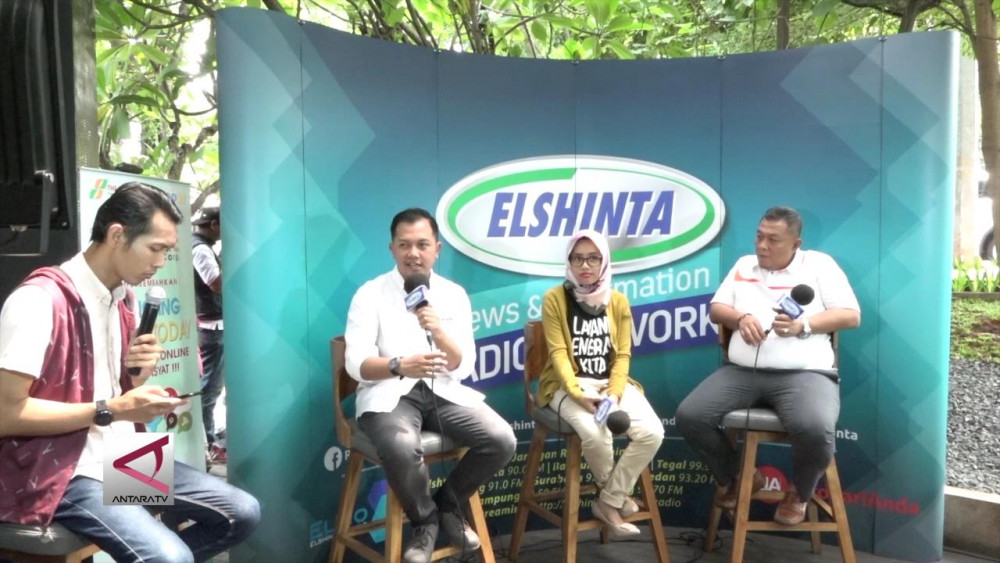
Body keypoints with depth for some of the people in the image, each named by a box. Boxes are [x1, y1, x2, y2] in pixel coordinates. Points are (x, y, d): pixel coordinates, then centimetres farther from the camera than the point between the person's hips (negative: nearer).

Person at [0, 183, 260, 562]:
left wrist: (138, 374, -4)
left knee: (241, 513, 1)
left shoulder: (123, 299, 9)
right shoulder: (41, 299, -18)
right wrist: (110, 411, -20)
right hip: (62, 472, -8)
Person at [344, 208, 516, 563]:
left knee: (502, 441, -18)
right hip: (388, 394, -3)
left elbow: (463, 368, 1)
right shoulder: (370, 294, 0)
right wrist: (400, 366, -28)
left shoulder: (454, 294, 8)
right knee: (402, 449, -36)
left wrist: (439, 333, -19)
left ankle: (448, 504, 10)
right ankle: (425, 520, -2)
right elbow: (355, 364, -9)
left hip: (444, 392, 4)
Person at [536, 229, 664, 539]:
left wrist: (614, 392, -13)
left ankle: (609, 502, -1)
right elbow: (558, 353, -9)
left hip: (612, 382, 4)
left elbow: (622, 354, 3)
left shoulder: (618, 300, 7)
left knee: (651, 432, -21)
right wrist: (578, 393, -22)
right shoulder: (554, 298, -4)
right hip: (568, 385, -4)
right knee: (595, 433, -32)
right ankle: (619, 495, 2)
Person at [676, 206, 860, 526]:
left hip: (805, 373, -3)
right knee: (689, 416, -17)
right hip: (741, 372, 4)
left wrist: (803, 326, -14)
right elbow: (715, 309, 17)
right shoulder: (744, 265, 20)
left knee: (815, 430, -34)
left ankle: (799, 493, 2)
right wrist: (741, 317, -6)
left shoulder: (819, 264, 10)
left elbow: (851, 315, 3)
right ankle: (736, 478, 11)